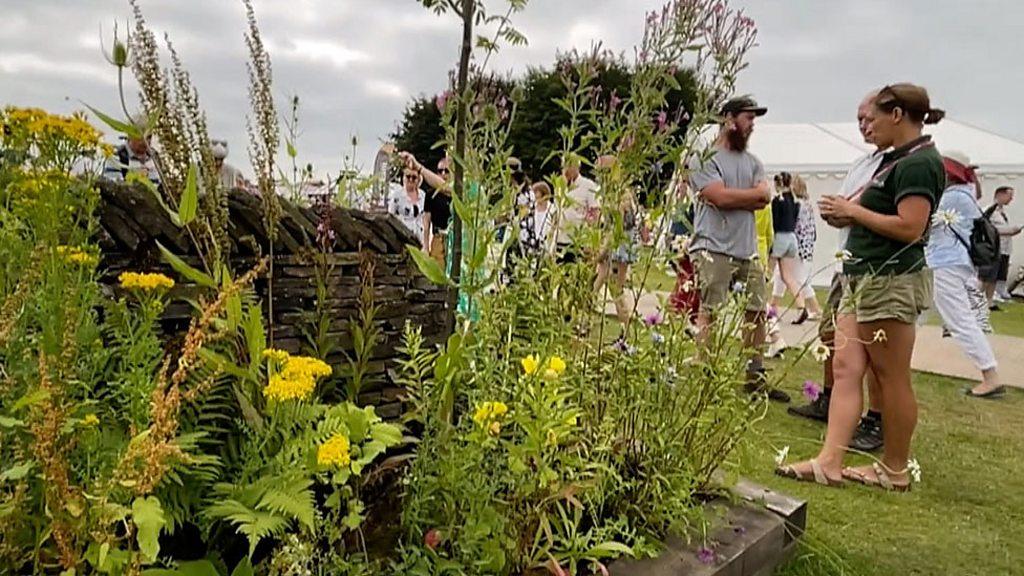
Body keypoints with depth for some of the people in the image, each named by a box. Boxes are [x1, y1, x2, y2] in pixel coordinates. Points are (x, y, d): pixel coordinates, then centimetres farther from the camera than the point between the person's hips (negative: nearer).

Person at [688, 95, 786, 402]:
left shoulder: (753, 162, 18)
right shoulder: (704, 157, -2)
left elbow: (764, 198, 3)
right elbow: (720, 196, -15)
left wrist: (730, 197, -10)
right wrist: (752, 193, -1)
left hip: (748, 250, 7)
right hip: (714, 248, -7)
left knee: (757, 311, 9)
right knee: (709, 312, -6)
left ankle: (755, 375, 20)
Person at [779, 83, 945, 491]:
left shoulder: (918, 162, -12)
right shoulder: (897, 159, 17)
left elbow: (910, 228, -21)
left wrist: (852, 210, -12)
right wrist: (848, 213, 5)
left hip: (890, 282, -10)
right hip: (863, 278, 10)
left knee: (892, 378, 3)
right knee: (845, 369, 3)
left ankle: (895, 470, 17)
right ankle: (829, 463, 4)